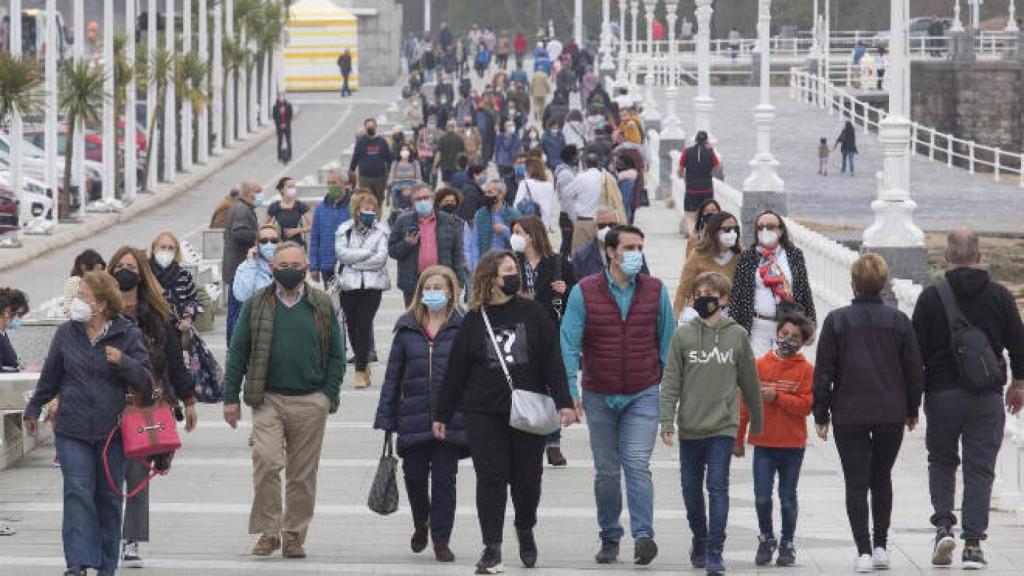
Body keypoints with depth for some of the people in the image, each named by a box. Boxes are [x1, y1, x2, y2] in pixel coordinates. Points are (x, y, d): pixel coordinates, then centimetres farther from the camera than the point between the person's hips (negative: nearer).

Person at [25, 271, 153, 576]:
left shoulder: (128, 334, -1)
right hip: (72, 431, 0)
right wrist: (33, 410, 25)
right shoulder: (66, 333, 4)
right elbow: (50, 377, 17)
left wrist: (123, 362, -20)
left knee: (109, 497, 8)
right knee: (77, 493, -11)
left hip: (112, 432, 0)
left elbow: (146, 382, -3)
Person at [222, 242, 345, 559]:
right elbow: (238, 352, 6)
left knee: (303, 473, 4)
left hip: (310, 403, 1)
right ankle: (268, 531, -8)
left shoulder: (322, 306, 8)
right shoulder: (257, 305, 6)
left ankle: (294, 535, 14)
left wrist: (329, 394, -1)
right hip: (268, 399, -1)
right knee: (266, 461, -16)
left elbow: (337, 354, 10)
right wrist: (231, 397, 1)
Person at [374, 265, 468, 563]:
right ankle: (421, 524, 33)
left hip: (450, 419, -2)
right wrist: (385, 418, 5)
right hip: (413, 420, 2)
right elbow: (393, 376, 9)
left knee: (444, 480, 1)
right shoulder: (408, 329, 7)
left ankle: (441, 539, 10)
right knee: (414, 476, 5)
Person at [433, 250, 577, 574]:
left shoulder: (532, 313, 3)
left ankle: (526, 532, 33)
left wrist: (564, 402, -6)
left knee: (527, 477, 8)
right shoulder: (474, 320, 3)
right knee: (491, 478, -4)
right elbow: (455, 370, 7)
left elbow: (553, 361, 2)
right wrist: (442, 414, 9)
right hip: (484, 414, -1)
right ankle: (492, 550, 0)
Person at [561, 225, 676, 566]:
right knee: (606, 471, 9)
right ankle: (610, 538, 20)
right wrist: (570, 390, -14)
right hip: (599, 396, 1)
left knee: (637, 464, -14)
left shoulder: (656, 291, 2)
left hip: (643, 396, -1)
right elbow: (569, 343, -4)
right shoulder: (584, 293, -2)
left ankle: (643, 535, -21)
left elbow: (667, 343, 9)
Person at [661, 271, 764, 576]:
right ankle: (699, 539, 32)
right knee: (691, 488, 12)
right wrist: (667, 422, -6)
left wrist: (756, 422, 13)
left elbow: (749, 380, 9)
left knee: (718, 487, -9)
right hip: (690, 427, 2)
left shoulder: (737, 335, 1)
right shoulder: (683, 335, 2)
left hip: (723, 427, -2)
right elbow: (671, 381, 1)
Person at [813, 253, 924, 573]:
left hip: (849, 415, -2)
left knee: (856, 483, 1)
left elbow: (823, 372, -4)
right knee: (882, 479, 18)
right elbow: (914, 370, 3)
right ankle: (880, 546, 16)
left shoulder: (837, 320, -5)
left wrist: (821, 415, 3)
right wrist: (912, 409, 16)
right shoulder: (898, 320, 0)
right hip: (891, 414, 2)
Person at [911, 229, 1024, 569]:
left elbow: (916, 350, -3)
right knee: (980, 469, 4)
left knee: (941, 461, 17)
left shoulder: (931, 297, -4)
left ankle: (943, 525, -2)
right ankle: (973, 544, 0)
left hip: (941, 392, -1)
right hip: (987, 397, 1)